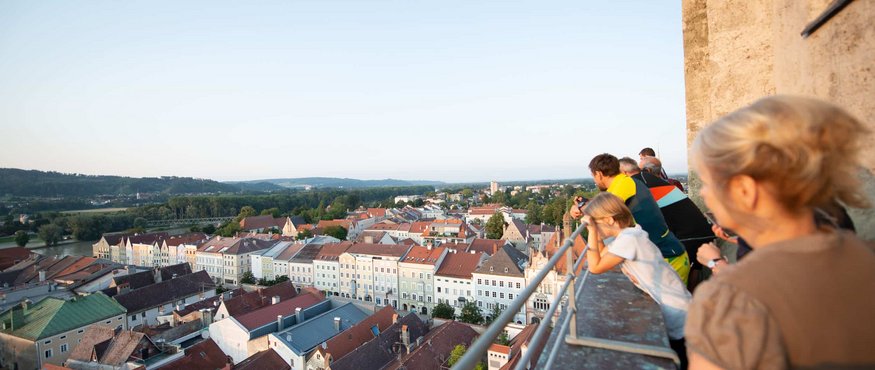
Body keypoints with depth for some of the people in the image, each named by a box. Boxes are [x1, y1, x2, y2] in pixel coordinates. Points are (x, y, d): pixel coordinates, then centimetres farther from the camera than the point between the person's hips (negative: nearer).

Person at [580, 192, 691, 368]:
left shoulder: (628, 239, -27)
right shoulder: (627, 234, 2)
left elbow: (595, 267, -22)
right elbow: (601, 255, 13)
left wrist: (592, 230, -23)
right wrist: (593, 229, 3)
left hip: (677, 317, -9)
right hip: (669, 309, 9)